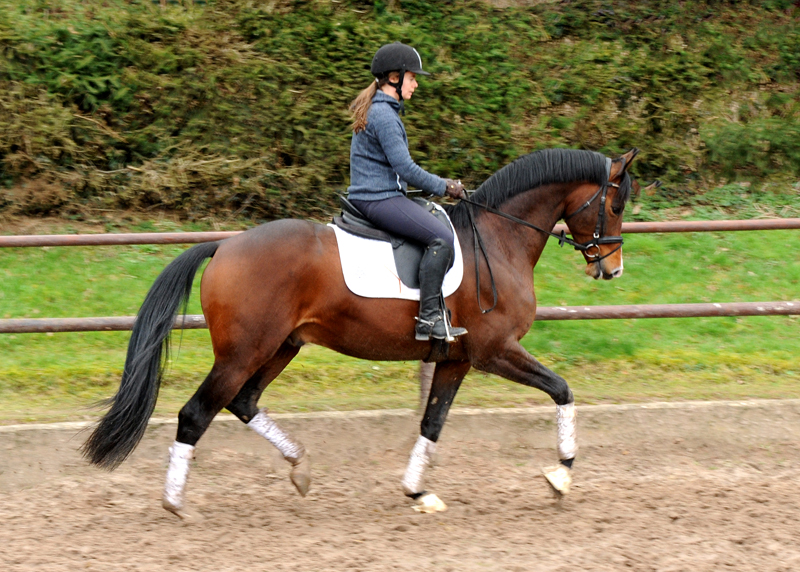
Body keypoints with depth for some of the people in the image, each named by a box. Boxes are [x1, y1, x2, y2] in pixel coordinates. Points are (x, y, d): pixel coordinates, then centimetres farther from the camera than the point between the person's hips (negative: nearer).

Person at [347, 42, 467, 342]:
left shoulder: (381, 110, 18)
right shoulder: (383, 115, -16)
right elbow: (405, 168, -19)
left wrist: (440, 183, 17)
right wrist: (443, 187, -6)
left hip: (380, 196, 11)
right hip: (379, 201, -11)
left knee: (439, 220, 19)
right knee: (442, 237, -22)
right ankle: (428, 317, -23)